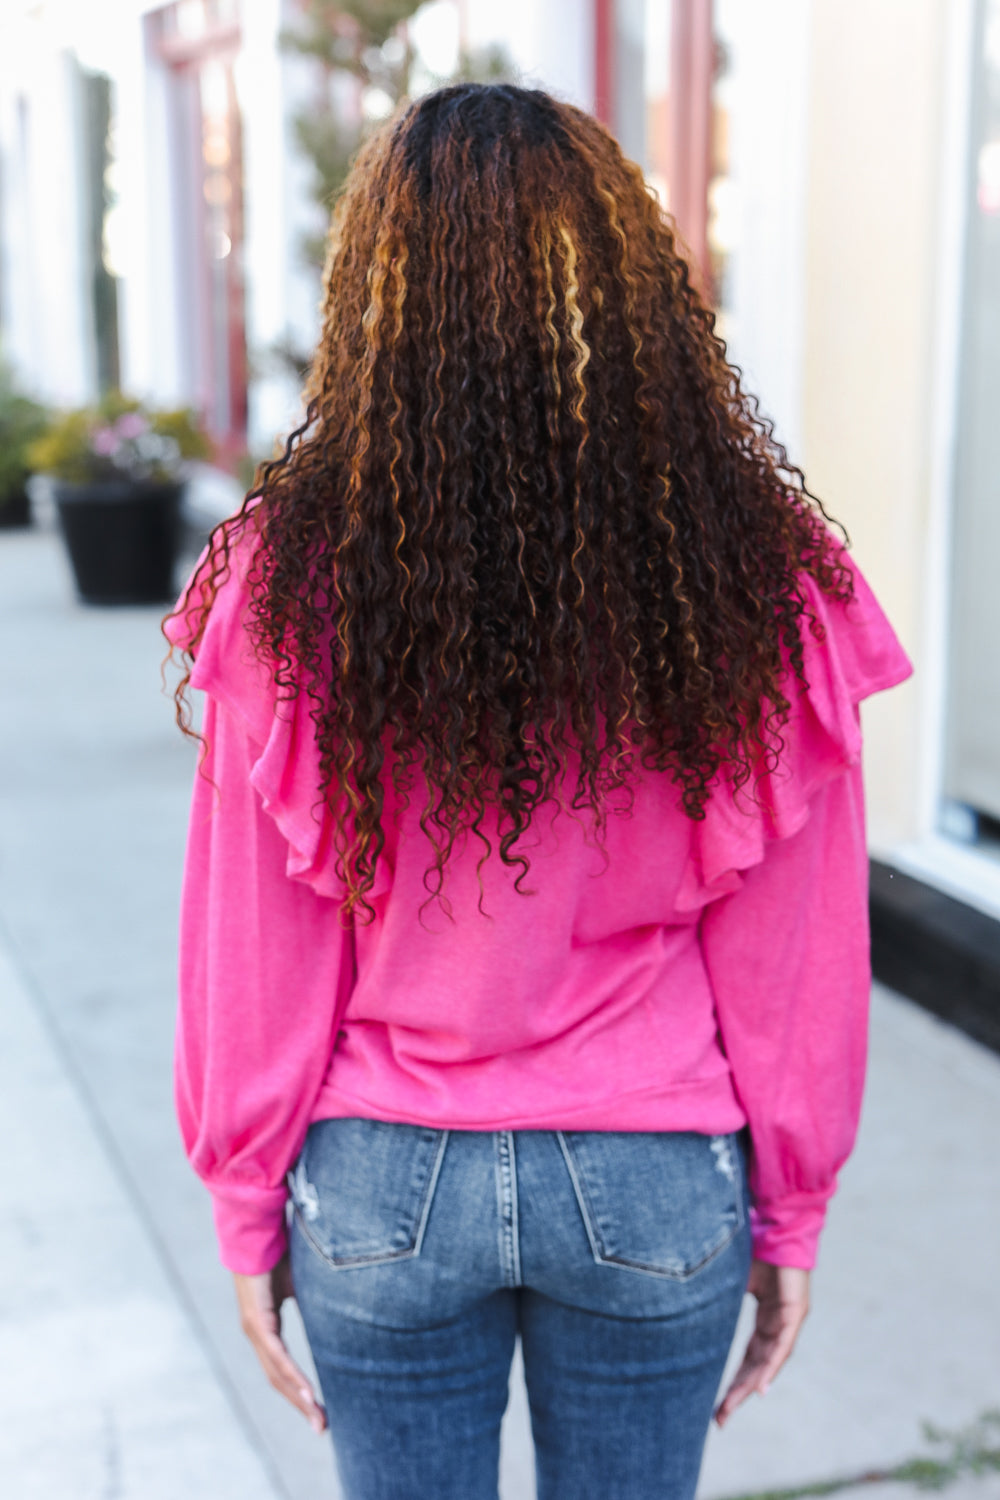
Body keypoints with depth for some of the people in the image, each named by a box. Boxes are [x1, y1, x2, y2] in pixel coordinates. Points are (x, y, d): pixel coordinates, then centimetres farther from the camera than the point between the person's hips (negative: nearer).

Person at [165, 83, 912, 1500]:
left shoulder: (295, 582, -16)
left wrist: (248, 1207, 6)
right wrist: (791, 1215, 8)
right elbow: (792, 955, -6)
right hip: (657, 1192, 1)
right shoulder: (760, 584, -13)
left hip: (382, 1184, 0)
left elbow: (255, 948, -8)